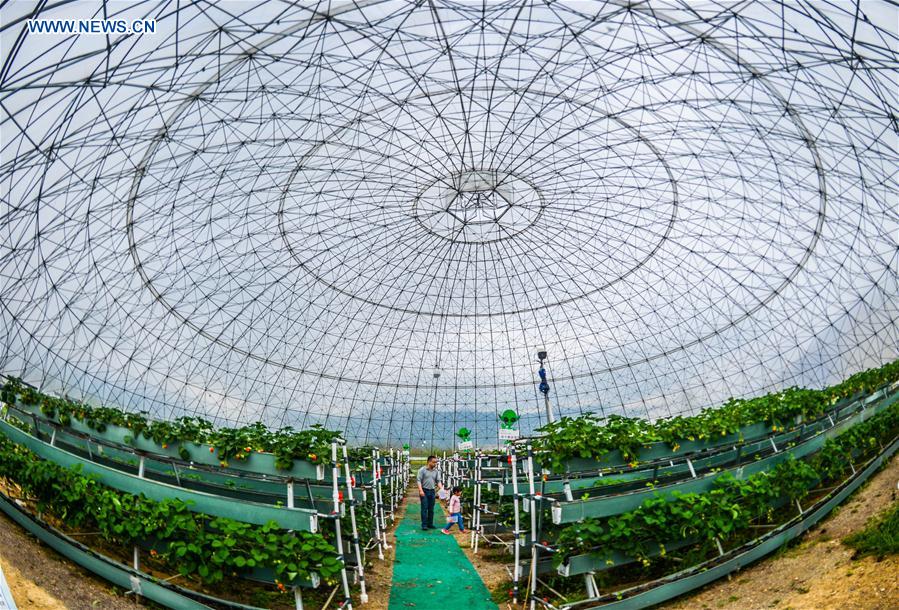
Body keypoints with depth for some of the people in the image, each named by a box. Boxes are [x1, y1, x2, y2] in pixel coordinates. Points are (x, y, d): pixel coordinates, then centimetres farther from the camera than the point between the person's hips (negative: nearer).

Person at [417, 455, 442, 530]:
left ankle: (430, 524, 17)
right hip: (424, 491, -5)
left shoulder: (436, 471, 9)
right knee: (424, 508, -5)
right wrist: (421, 490, -18)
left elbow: (438, 481, 11)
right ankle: (424, 525, -1)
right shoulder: (422, 470, -5)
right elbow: (419, 481, -9)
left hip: (432, 491, 5)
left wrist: (442, 489, -4)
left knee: (431, 509, 9)